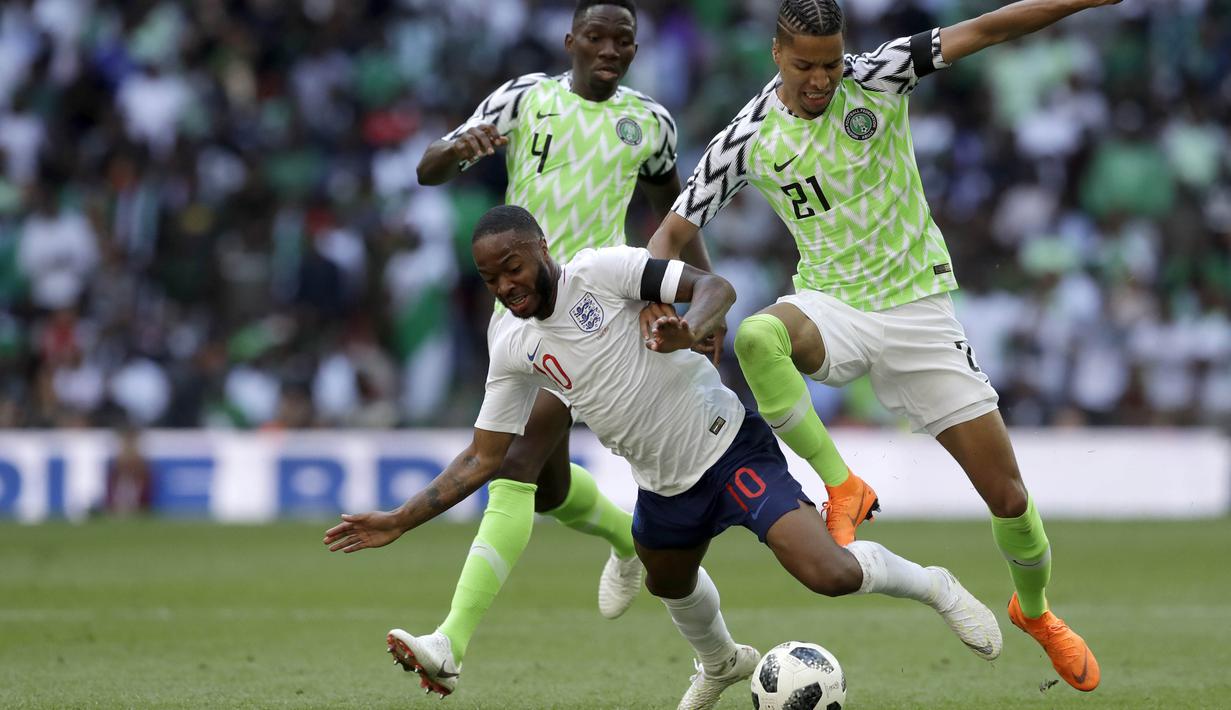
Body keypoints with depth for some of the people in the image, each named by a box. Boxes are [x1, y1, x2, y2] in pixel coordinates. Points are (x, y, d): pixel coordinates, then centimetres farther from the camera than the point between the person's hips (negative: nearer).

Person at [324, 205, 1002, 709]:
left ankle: (933, 586, 5)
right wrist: (399, 521, -3)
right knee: (669, 585, 28)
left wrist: (691, 328, -43)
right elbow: (481, 458, 4)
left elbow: (717, 287, -20)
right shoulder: (513, 348, -1)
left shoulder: (600, 270, -17)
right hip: (664, 481, 7)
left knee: (830, 574, -22)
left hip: (729, 445, -7)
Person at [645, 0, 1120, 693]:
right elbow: (675, 230, 1)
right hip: (831, 303, 1)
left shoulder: (875, 77, -9)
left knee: (1007, 493, -1)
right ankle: (842, 489, -19)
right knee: (757, 336, -37)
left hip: (917, 305, 0)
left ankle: (1035, 609, 31)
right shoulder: (748, 140, -6)